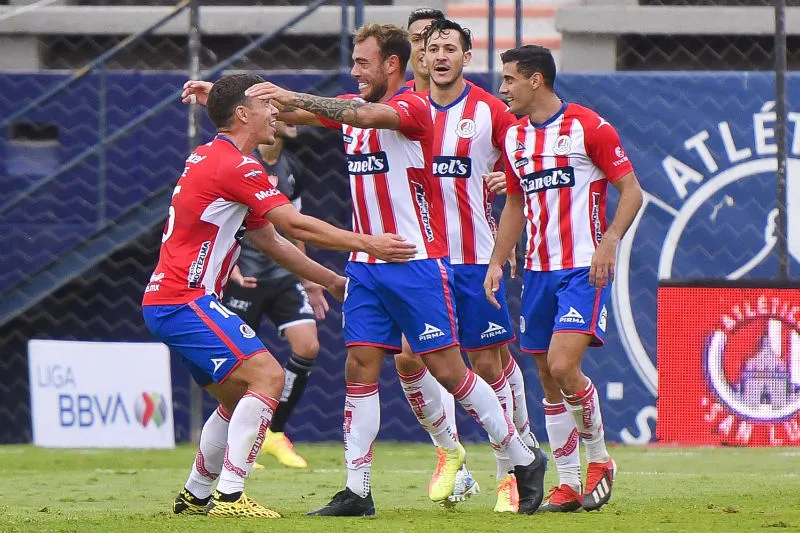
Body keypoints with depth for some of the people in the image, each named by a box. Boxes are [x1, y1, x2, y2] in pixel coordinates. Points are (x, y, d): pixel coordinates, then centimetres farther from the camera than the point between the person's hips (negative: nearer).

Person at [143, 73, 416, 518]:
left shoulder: (212, 158, 20)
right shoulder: (235, 165, -13)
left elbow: (271, 239, 24)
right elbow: (295, 224, -19)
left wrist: (330, 280, 23)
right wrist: (366, 244, -14)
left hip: (166, 301, 11)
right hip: (184, 301, -11)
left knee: (239, 396, 19)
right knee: (268, 376, -18)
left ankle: (195, 497, 23)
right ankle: (229, 496, -24)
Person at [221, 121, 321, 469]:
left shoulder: (292, 168, 11)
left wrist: (306, 279, 22)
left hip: (283, 274, 6)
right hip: (244, 276, -6)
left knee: (307, 346, -8)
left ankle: (274, 433, 6)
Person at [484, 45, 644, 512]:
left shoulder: (589, 127, -8)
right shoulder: (514, 137, 12)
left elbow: (631, 190, -7)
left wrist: (608, 242, -21)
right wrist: (497, 262, 13)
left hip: (584, 268, -7)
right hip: (538, 271, 7)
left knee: (563, 365, -19)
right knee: (548, 377, 5)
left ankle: (600, 460, 1)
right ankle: (569, 483, 11)